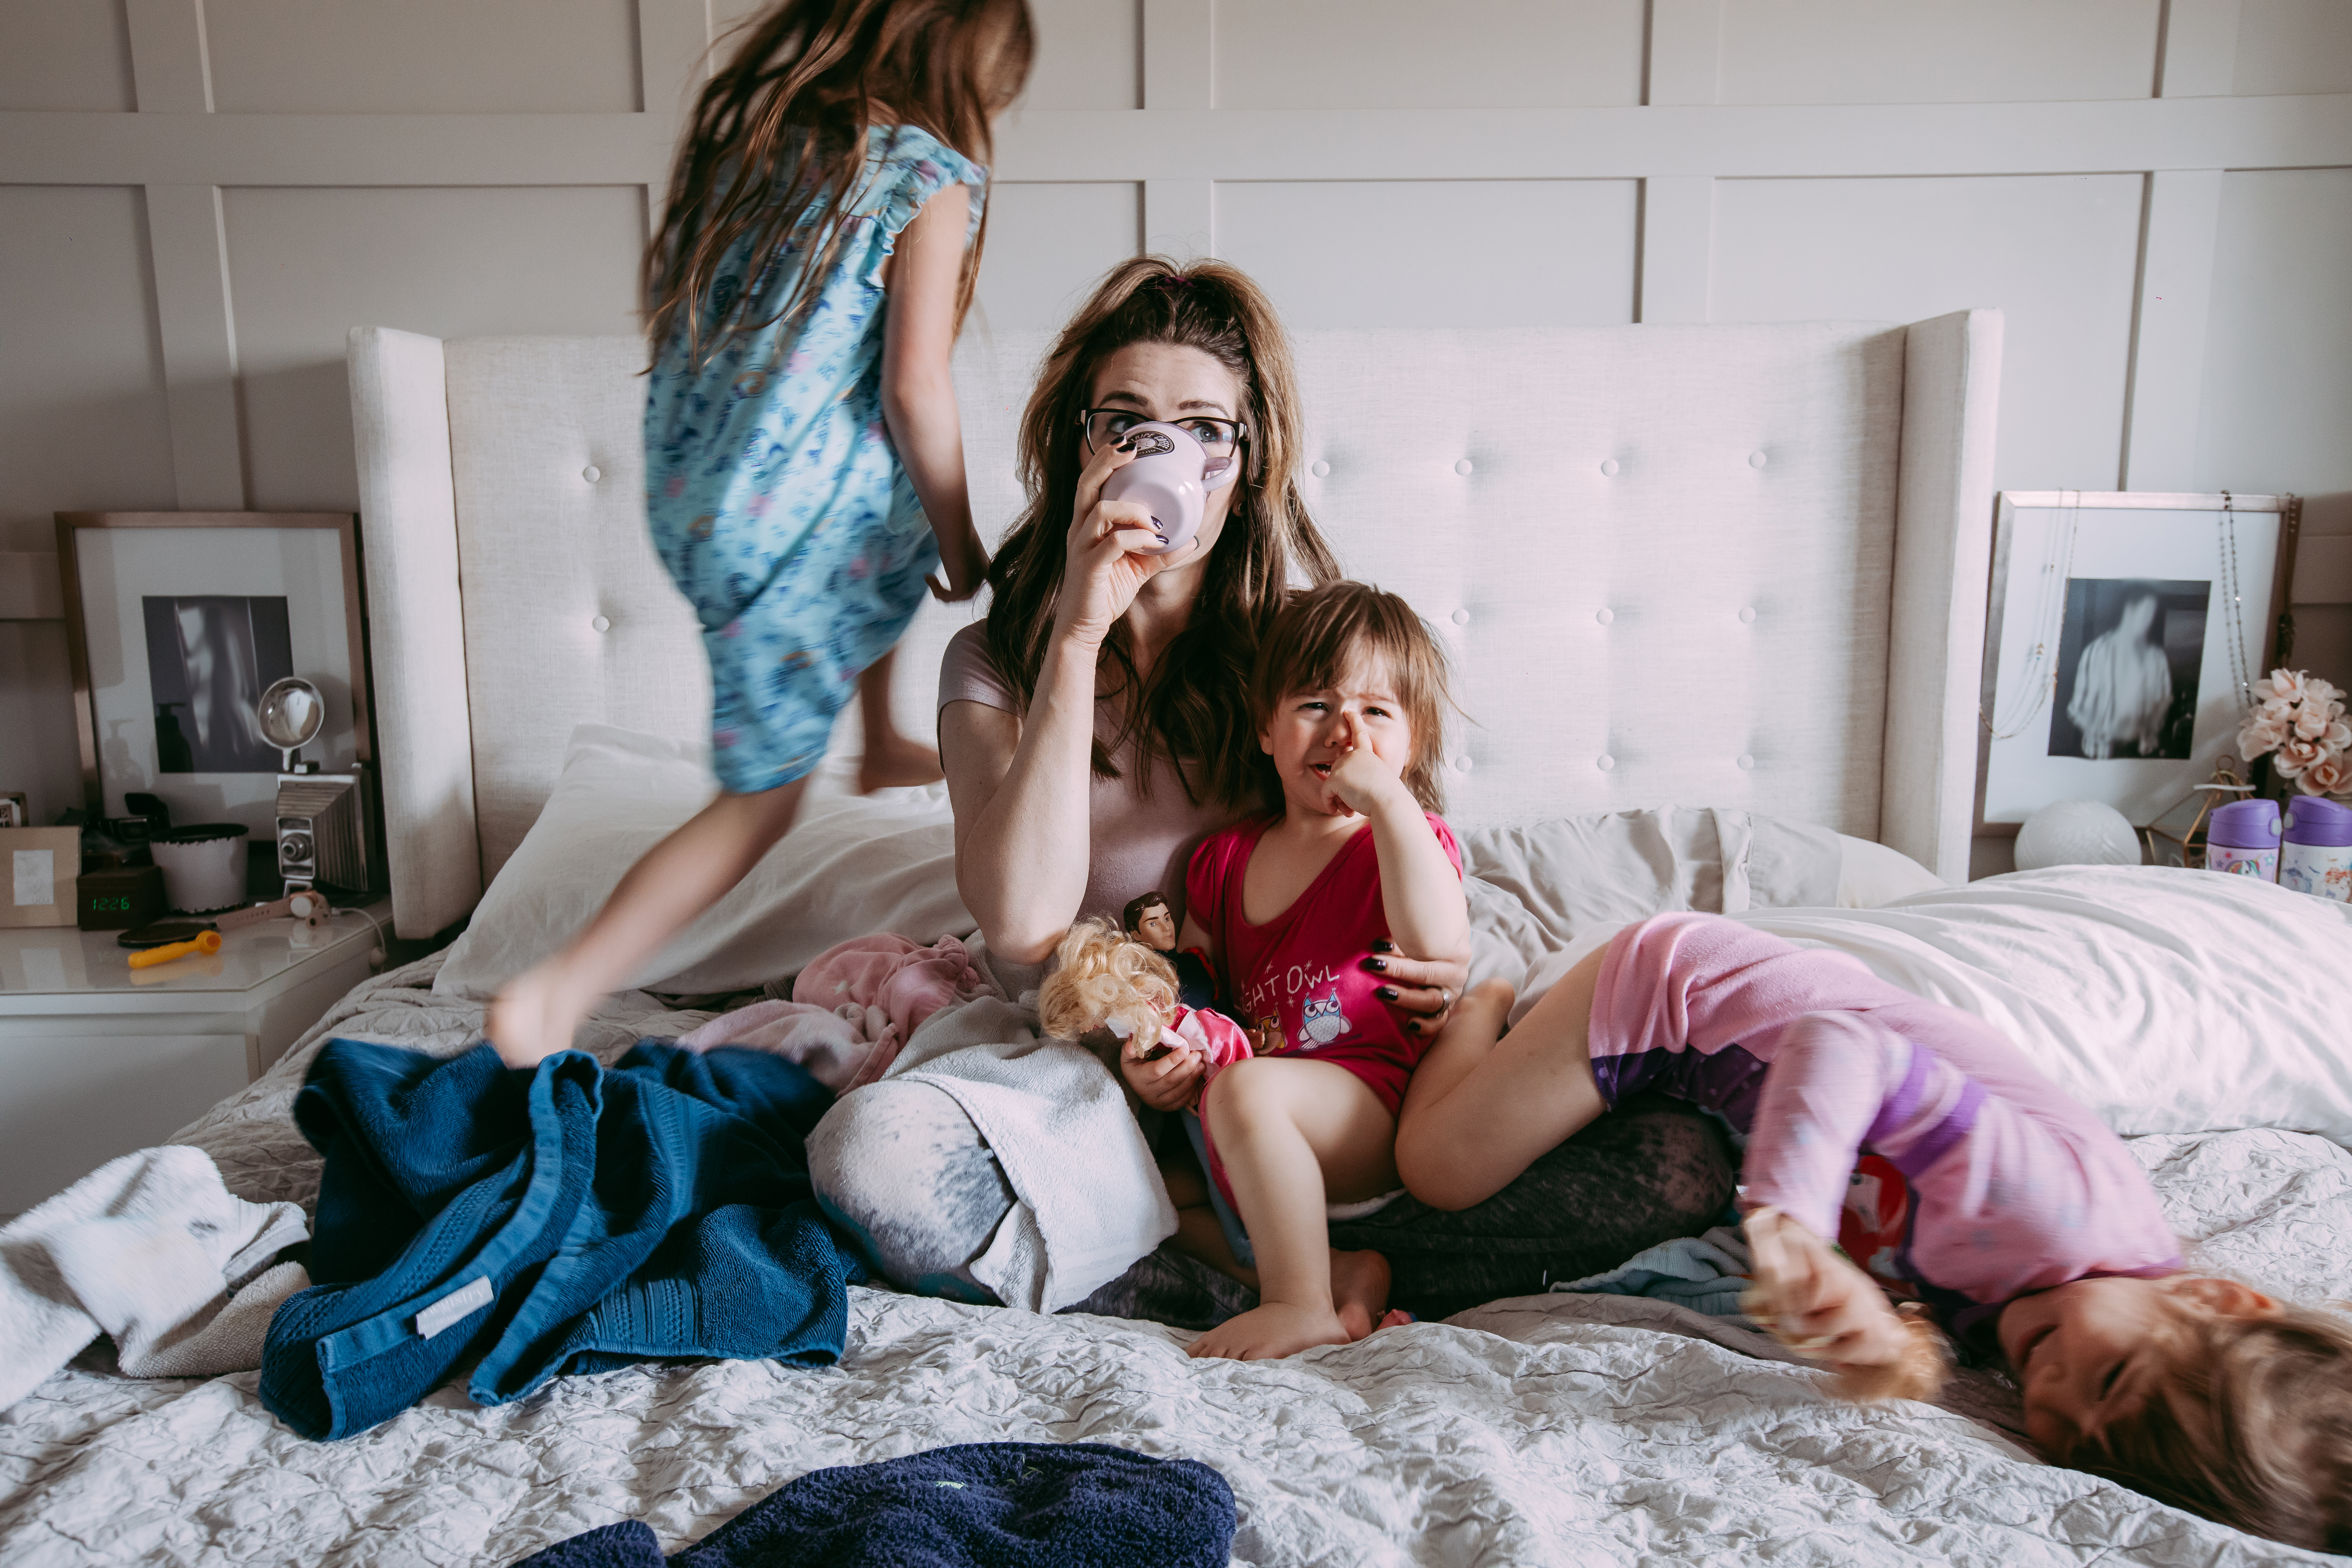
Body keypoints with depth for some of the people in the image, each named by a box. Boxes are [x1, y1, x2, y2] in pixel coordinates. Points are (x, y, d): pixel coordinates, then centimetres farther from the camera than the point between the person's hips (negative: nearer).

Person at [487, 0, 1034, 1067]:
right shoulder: (929, 177, -10)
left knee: (893, 548, 36)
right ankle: (559, 991, 1)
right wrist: (958, 539, -2)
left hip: (681, 494, 8)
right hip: (799, 517, -8)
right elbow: (915, 390, -15)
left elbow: (668, 309, 14)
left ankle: (883, 750, 49)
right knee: (760, 800, 5)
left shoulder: (742, 130, 9)